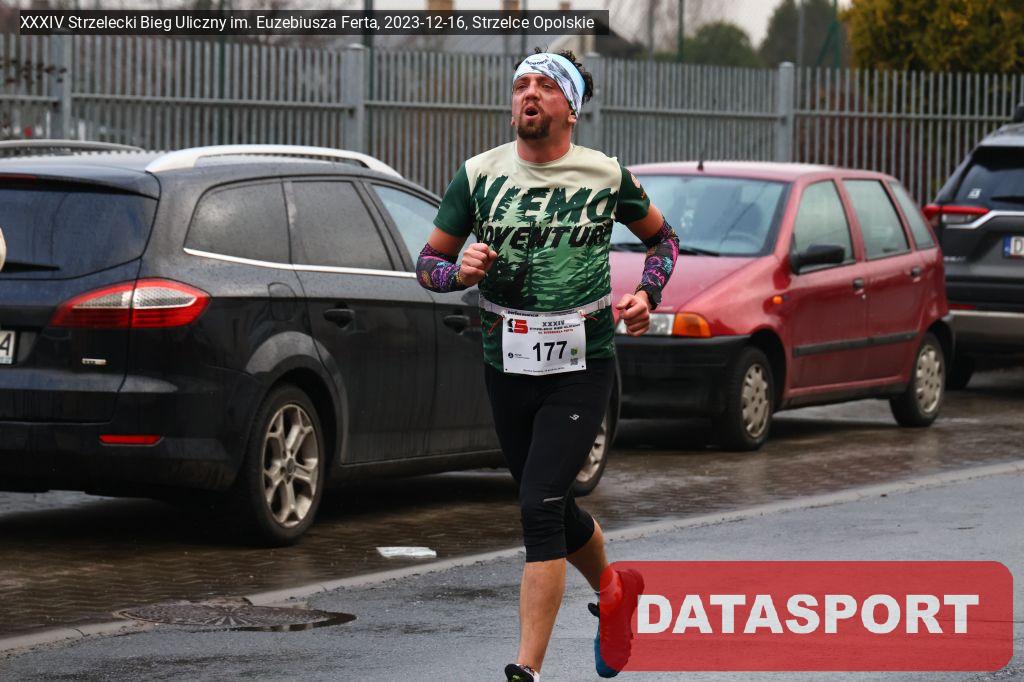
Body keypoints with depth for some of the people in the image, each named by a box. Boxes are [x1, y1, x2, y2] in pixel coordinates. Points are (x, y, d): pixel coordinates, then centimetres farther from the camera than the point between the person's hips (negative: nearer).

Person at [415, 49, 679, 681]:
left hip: (581, 367, -3)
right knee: (557, 512, 16)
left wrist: (646, 296, -2)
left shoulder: (607, 176, -2)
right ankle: (614, 590, 47)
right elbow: (429, 261, 8)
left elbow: (662, 237, 16)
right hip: (507, 367, 3)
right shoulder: (479, 174, 1)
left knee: (540, 510, -15)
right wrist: (460, 271, -14)